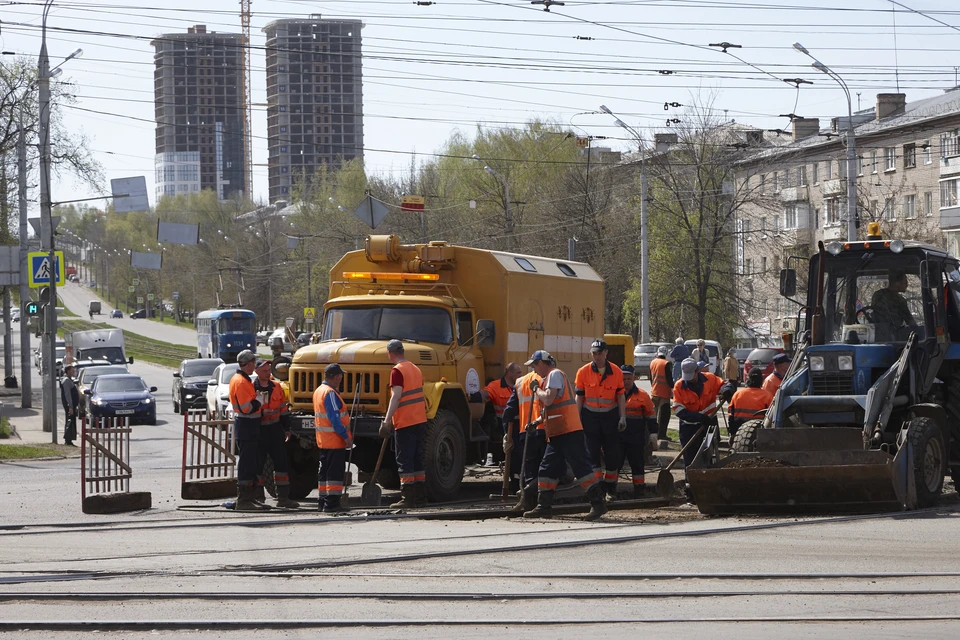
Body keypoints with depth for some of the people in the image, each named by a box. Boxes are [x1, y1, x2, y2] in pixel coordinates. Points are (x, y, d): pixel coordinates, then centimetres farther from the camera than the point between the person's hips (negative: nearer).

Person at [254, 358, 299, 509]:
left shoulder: (277, 387, 9)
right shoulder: (251, 388, -6)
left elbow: (283, 409, 15)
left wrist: (287, 428, 13)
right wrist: (261, 413, -21)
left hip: (275, 429, 5)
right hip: (259, 430, -5)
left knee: (281, 462, 4)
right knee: (257, 464, 0)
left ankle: (283, 497, 8)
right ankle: (257, 496, 8)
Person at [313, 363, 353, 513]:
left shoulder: (319, 391, 12)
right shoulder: (330, 393, -18)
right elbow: (334, 418, -24)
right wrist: (346, 436, -22)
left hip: (323, 440, 10)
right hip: (335, 440, -10)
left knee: (324, 471, 15)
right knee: (335, 472, -8)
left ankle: (323, 501, 20)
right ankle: (332, 503, -10)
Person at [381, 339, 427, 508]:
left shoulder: (397, 371, -13)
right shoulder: (415, 369, 14)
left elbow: (396, 396, -22)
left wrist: (387, 421, -26)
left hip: (405, 423, -8)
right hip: (420, 420, 8)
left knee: (404, 462, -6)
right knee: (417, 459, 14)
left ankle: (407, 498, -8)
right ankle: (420, 496, 17)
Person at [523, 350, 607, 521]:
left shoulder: (555, 374, -8)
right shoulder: (549, 377, 24)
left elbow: (549, 399, -21)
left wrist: (536, 389, -3)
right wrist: (536, 423, 19)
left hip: (568, 432, -11)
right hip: (557, 434, 11)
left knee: (580, 467, -12)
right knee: (547, 469, 11)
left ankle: (598, 503, -14)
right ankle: (544, 507, 15)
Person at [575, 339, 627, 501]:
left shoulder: (616, 372, 1)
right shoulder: (583, 372, -1)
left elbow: (620, 396, 6)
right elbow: (579, 397, 3)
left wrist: (622, 417, -1)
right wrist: (578, 419, -2)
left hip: (610, 415, 1)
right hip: (590, 416, -1)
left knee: (612, 453, 3)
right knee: (593, 453, -4)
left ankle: (610, 487, 15)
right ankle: (598, 486, -2)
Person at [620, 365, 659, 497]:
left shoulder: (642, 396, 3)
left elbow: (651, 415, 8)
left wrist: (653, 434, 3)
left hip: (636, 438, 0)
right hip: (617, 437, 0)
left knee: (637, 465, 7)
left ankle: (639, 492, 14)